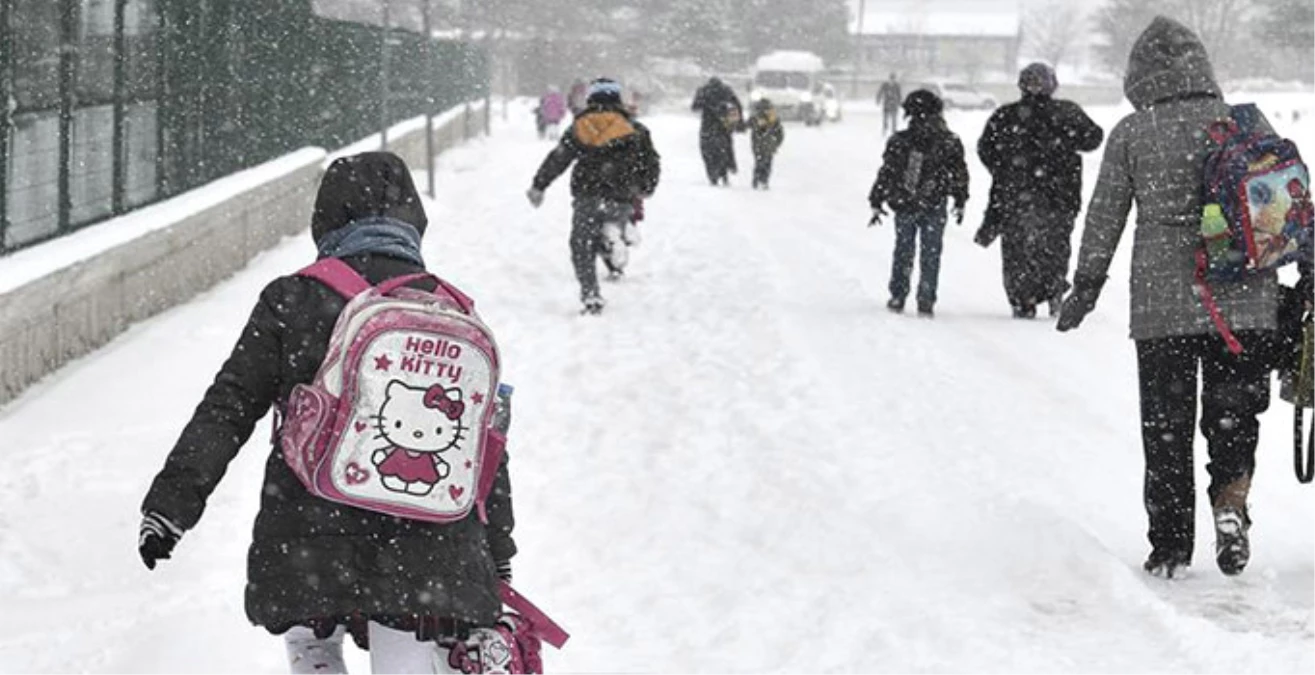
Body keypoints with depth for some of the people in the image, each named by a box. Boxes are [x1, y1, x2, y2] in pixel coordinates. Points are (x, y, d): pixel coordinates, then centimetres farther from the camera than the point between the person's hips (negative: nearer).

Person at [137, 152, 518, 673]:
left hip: (310, 538, -1)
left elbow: (227, 410, -4)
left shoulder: (292, 301, -3)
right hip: (429, 547, 1)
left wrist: (170, 504, 2)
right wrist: (497, 559, 19)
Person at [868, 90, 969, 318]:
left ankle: (897, 298, 16)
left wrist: (876, 202, 5)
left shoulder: (899, 141, -7)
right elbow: (959, 174, 3)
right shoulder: (949, 142, -5)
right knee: (930, 256, 8)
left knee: (903, 252, 15)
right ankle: (926, 302, 6)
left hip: (904, 206, 0)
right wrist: (960, 202, 15)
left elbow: (886, 174, -3)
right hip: (935, 208, 0)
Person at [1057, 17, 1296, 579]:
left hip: (1162, 305, -1)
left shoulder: (1131, 134, -2)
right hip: (1245, 301, 1)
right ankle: (1230, 502, -10)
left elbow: (1104, 219, 3)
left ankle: (1170, 547, 12)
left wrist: (1085, 288, 14)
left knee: (1166, 425, 9)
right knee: (1234, 413, 14)